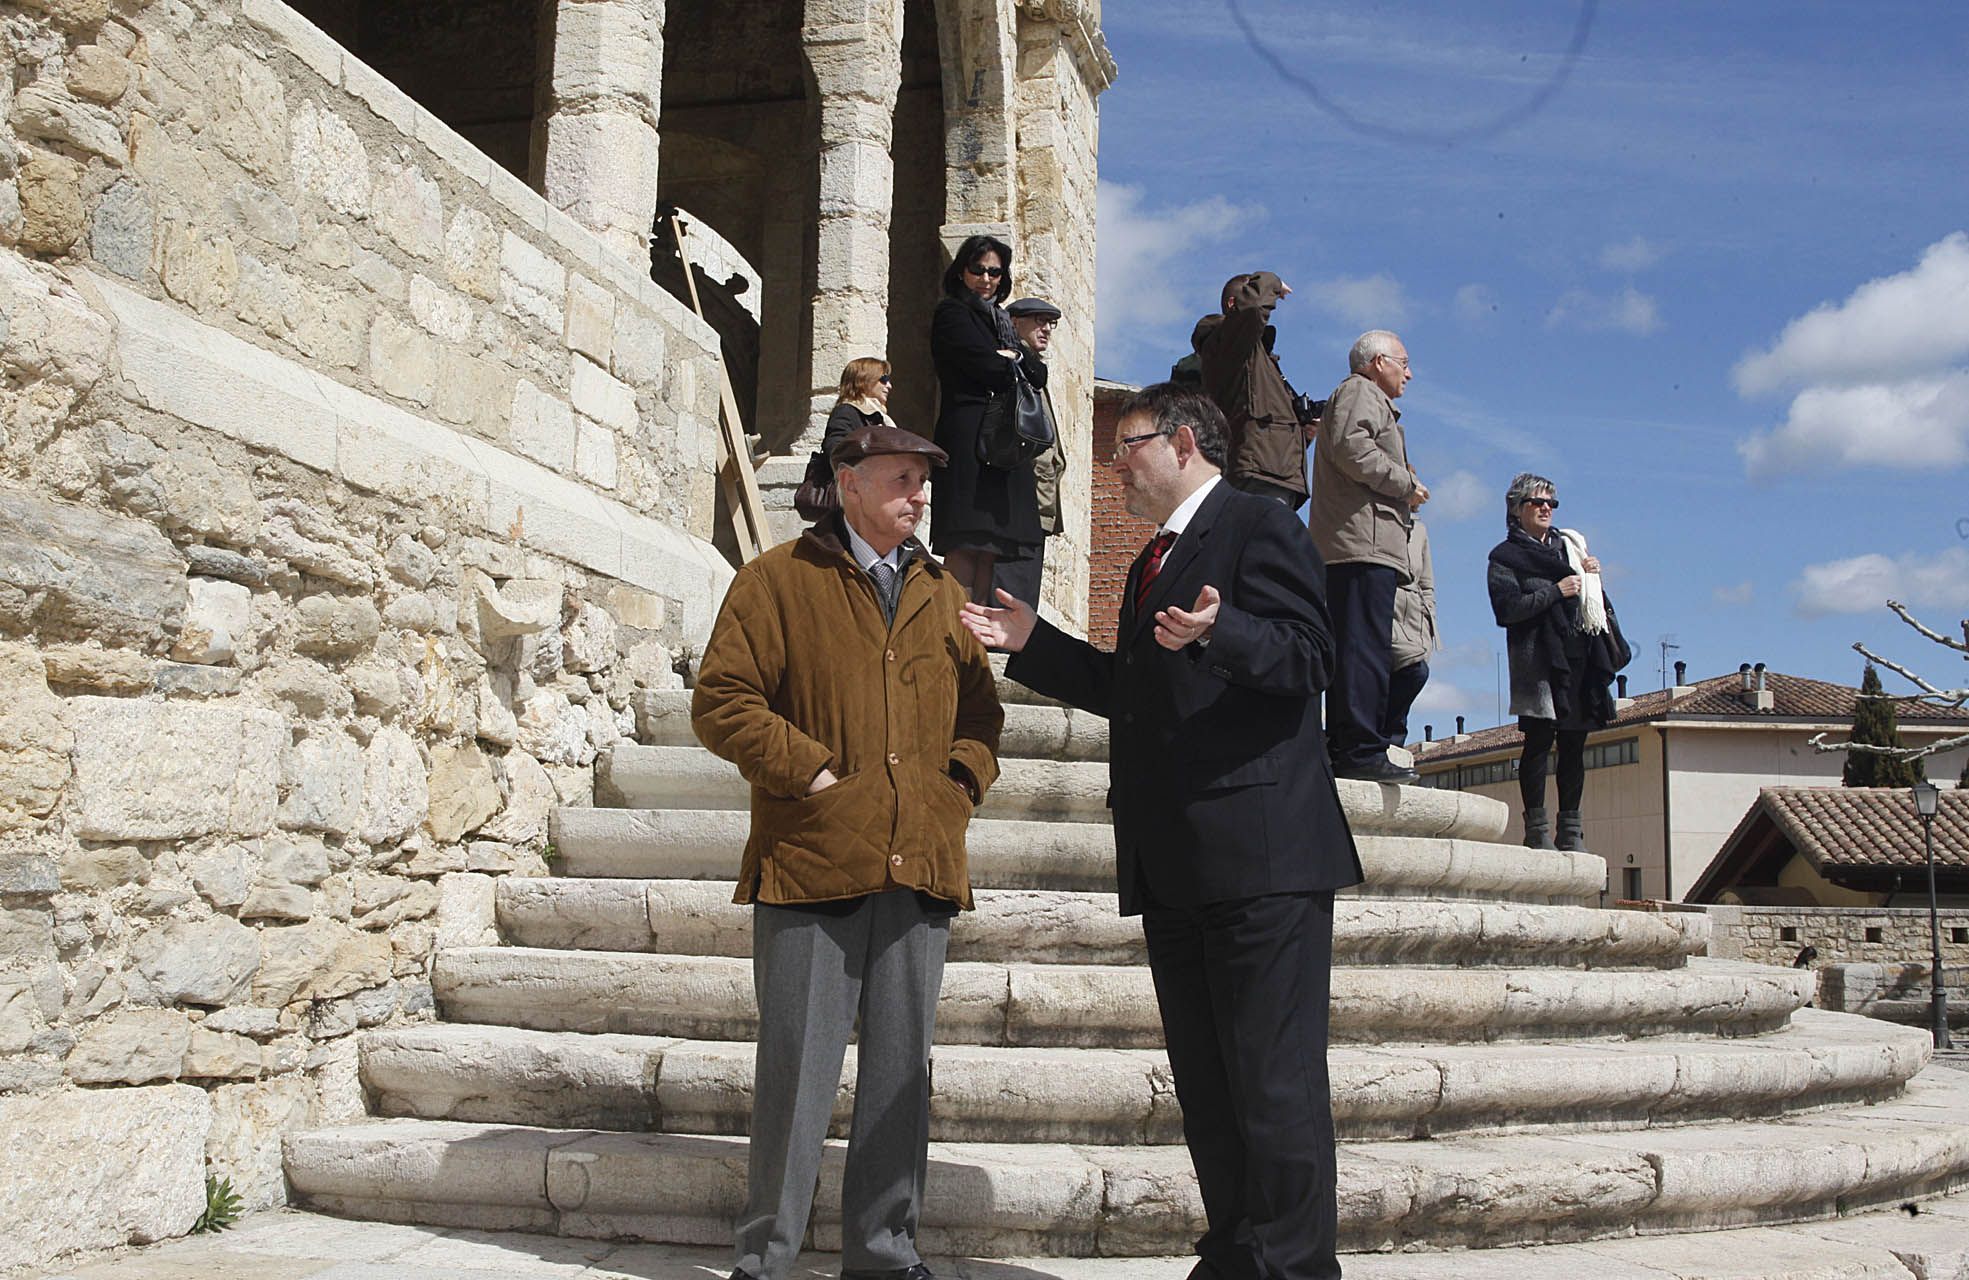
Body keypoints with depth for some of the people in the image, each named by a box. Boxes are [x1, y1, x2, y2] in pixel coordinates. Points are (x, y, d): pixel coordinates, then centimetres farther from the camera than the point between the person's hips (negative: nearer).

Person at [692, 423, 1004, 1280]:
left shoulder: (941, 593, 18)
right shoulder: (780, 579, 3)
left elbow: (980, 710, 23)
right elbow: (721, 701, -3)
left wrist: (961, 785, 5)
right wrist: (812, 772, -10)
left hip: (919, 869, 5)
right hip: (811, 859, -4)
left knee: (900, 1069, 9)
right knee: (797, 1065, 0)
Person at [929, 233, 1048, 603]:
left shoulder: (999, 319, 26)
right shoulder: (952, 313, 3)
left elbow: (1039, 374, 17)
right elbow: (989, 369, -10)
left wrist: (1013, 358, -2)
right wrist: (1017, 365, 9)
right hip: (968, 435, -8)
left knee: (989, 548, 1)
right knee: (966, 545, -16)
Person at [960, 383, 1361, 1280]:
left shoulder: (1258, 526, -3)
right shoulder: (1153, 560, 25)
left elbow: (1308, 658, -14)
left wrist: (1217, 631, -31)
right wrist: (1032, 643, 22)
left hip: (1259, 853, -9)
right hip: (1174, 867, 10)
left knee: (1275, 1082, -7)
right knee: (1205, 1087, 12)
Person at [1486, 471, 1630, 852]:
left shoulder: (1569, 543, 24)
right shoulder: (1505, 556, 6)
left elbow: (1595, 600, 27)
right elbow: (1507, 609, -8)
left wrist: (1593, 574, 7)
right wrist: (1556, 591, -9)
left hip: (1580, 654, 5)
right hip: (1540, 659, -5)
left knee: (1574, 743, 4)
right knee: (1539, 740, -9)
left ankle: (1570, 828, 9)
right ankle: (1537, 829, -6)